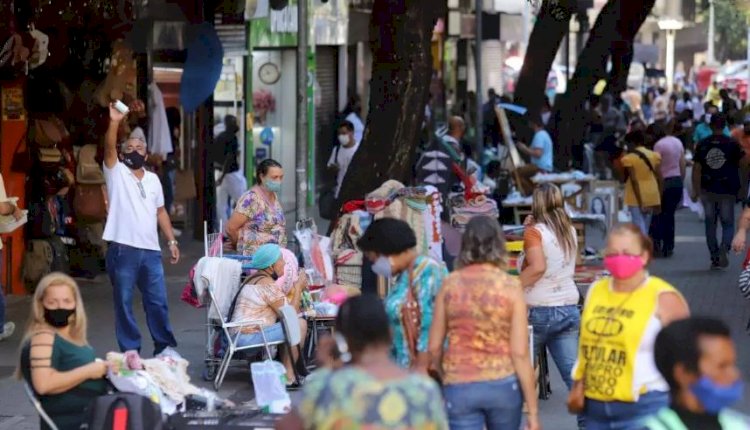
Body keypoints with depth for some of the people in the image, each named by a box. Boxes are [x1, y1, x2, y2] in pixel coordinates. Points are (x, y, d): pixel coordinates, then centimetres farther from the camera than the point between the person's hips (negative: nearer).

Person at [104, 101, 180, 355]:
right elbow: (109, 148, -17)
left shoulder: (153, 179, 17)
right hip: (123, 249, -4)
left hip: (150, 250, 4)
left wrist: (171, 241, 12)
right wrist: (114, 122, -32)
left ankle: (164, 347, 19)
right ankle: (130, 351, 9)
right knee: (123, 303, 2)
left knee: (158, 301, 7)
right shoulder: (116, 172, 2)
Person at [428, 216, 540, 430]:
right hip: (503, 385, 0)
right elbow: (520, 353, -9)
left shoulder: (450, 285, -3)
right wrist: (533, 410, -3)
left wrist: (441, 378, 22)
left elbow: (434, 347, 2)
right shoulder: (510, 287, -7)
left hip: (459, 387, 0)